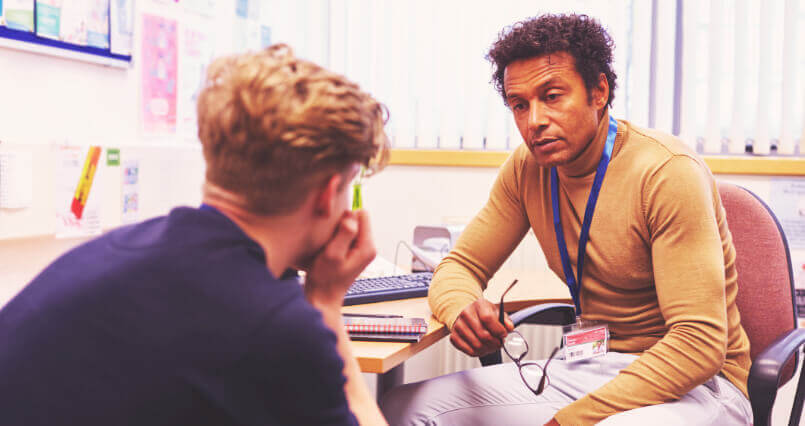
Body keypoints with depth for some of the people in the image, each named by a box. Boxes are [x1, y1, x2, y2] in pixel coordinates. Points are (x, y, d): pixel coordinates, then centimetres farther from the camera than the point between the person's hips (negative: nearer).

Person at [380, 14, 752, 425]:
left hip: (694, 383, -5)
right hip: (587, 371, 5)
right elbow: (460, 265, 7)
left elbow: (699, 344, -23)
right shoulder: (527, 167, 1)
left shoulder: (668, 171, -19)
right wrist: (462, 310, -19)